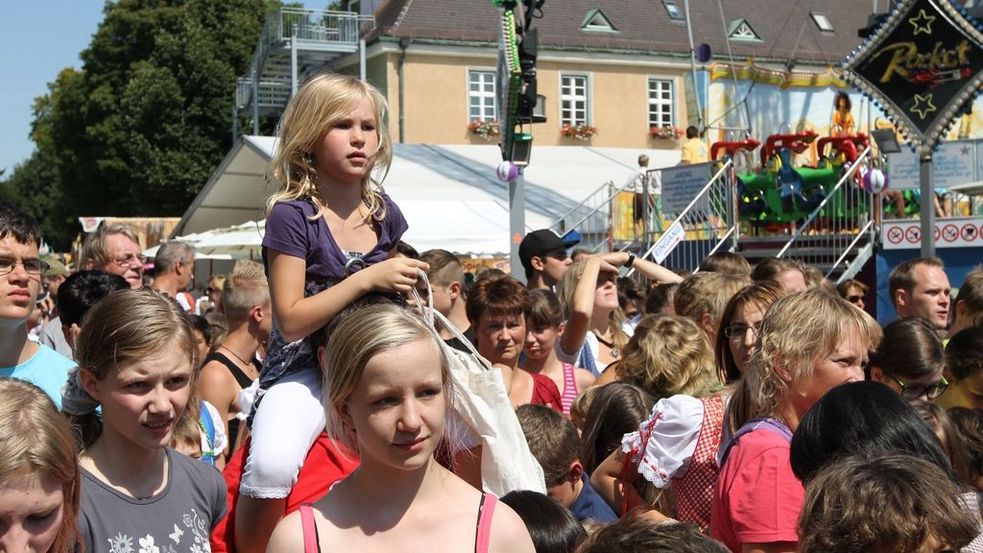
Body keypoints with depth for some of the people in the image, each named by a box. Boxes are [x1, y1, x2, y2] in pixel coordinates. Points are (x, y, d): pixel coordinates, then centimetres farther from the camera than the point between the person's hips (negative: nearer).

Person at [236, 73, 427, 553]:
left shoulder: (384, 213, 6)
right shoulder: (291, 216, -11)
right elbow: (291, 322, -17)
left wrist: (403, 289, 5)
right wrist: (368, 279, -21)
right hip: (303, 367, -5)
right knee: (274, 464, -34)